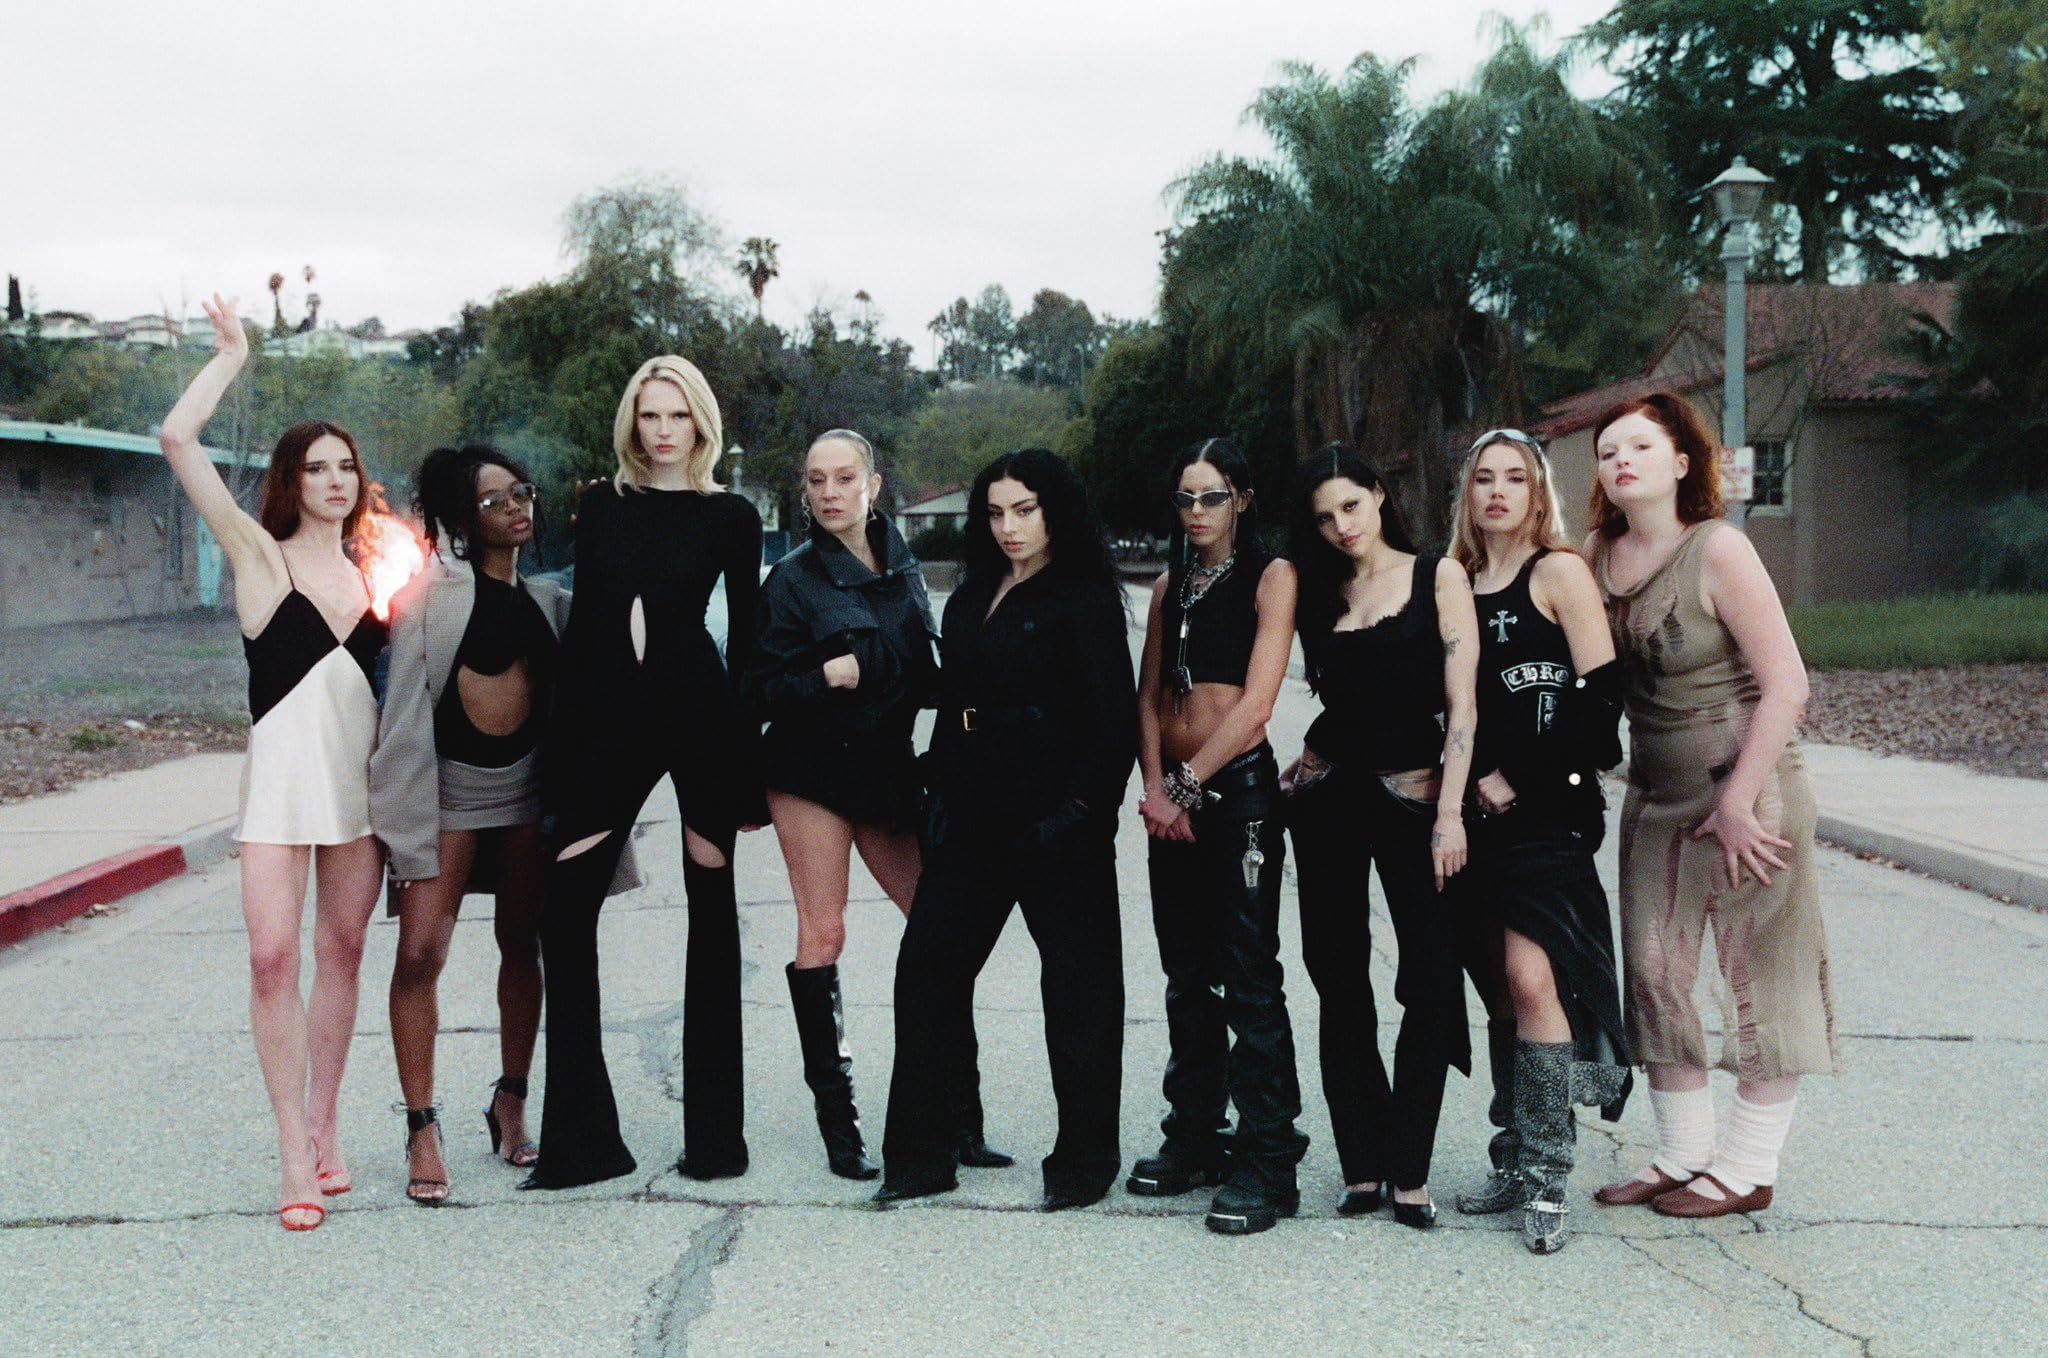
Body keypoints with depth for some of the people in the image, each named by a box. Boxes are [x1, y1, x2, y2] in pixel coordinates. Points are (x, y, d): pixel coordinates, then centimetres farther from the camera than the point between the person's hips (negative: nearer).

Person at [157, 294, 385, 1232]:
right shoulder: (259, 554, 1)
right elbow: (178, 440, -10)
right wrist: (230, 357, -1)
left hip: (360, 775, 4)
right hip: (281, 772, -4)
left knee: (341, 952, 7)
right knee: (272, 955, -11)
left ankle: (323, 1128, 18)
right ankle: (295, 1160, -6)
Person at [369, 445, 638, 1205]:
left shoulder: (549, 601, 11)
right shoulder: (436, 593, -6)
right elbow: (405, 708, -10)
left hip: (527, 785, 5)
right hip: (447, 785, -5)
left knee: (521, 945, 10)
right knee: (421, 950, -11)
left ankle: (510, 1107, 24)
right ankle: (422, 1130, -4)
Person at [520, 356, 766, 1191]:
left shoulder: (730, 517, 1)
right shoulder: (601, 507, 9)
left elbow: (746, 643, 2)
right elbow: (582, 627, 9)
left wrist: (749, 764, 0)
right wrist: (558, 750, 6)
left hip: (700, 716, -2)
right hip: (609, 721, 3)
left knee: (710, 916, 5)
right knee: (563, 914, -4)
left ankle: (715, 1136, 13)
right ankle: (580, 1139, 3)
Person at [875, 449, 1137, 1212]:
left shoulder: (1083, 599, -6)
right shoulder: (971, 600, 14)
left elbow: (1113, 717, -11)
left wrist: (1082, 807, -16)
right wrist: (943, 796, 11)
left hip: (1055, 824, -7)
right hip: (975, 820, 7)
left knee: (1077, 986, 3)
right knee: (927, 969, 5)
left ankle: (1084, 1161, 15)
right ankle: (922, 1156, 14)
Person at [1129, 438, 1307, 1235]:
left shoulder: (1270, 577, -3)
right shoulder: (1170, 586, 16)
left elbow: (1256, 702, -12)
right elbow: (1149, 697, 11)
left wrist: (1188, 783, -11)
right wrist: (1156, 787, -4)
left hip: (1238, 787, -6)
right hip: (1172, 793, 6)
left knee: (1248, 978, -8)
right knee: (1187, 976, 12)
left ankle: (1267, 1161, -5)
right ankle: (1194, 1137, 21)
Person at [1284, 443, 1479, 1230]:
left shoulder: (1438, 577, 0)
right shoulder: (1319, 591, 11)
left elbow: (1461, 703, -6)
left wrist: (1450, 814, -13)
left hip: (1413, 792, -3)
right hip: (1328, 795, 3)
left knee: (1431, 982, -6)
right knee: (1340, 981, 3)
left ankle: (1408, 1172, 2)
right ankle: (1363, 1168, 10)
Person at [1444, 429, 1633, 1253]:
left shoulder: (1558, 573, -3)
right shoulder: (1457, 583, 15)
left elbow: (1600, 695, -10)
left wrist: (1517, 777, -10)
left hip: (1546, 809, -6)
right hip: (1479, 810, 6)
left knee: (1531, 974, -16)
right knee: (1500, 991, 9)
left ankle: (1546, 1179, -11)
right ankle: (1514, 1162, 16)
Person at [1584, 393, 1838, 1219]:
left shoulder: (1717, 548, -14)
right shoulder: (1597, 556, 3)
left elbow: (1786, 686, -16)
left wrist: (1738, 803, -17)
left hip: (1747, 788, -6)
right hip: (1657, 795, 6)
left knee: (1761, 977, 2)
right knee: (1654, 971, 7)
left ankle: (1746, 1168, 13)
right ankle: (1683, 1155, 21)